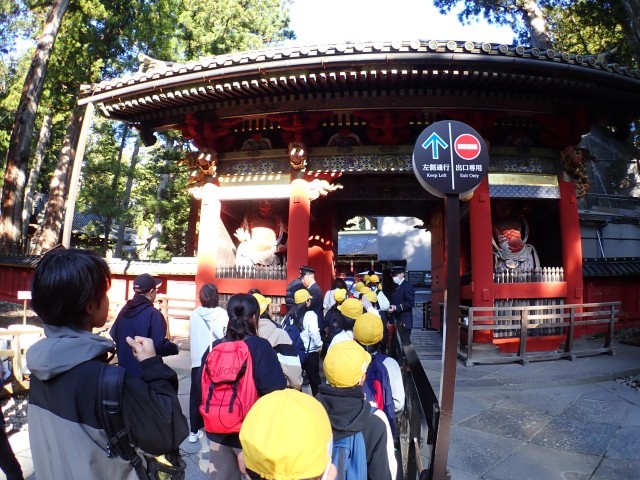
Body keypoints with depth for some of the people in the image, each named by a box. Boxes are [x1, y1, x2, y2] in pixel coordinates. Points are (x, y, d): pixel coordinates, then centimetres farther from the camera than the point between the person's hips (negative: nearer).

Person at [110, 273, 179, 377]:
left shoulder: (125, 310, 4)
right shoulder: (153, 313, -20)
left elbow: (113, 335, 14)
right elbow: (159, 345, -26)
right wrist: (175, 348, -8)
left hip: (124, 369, 7)